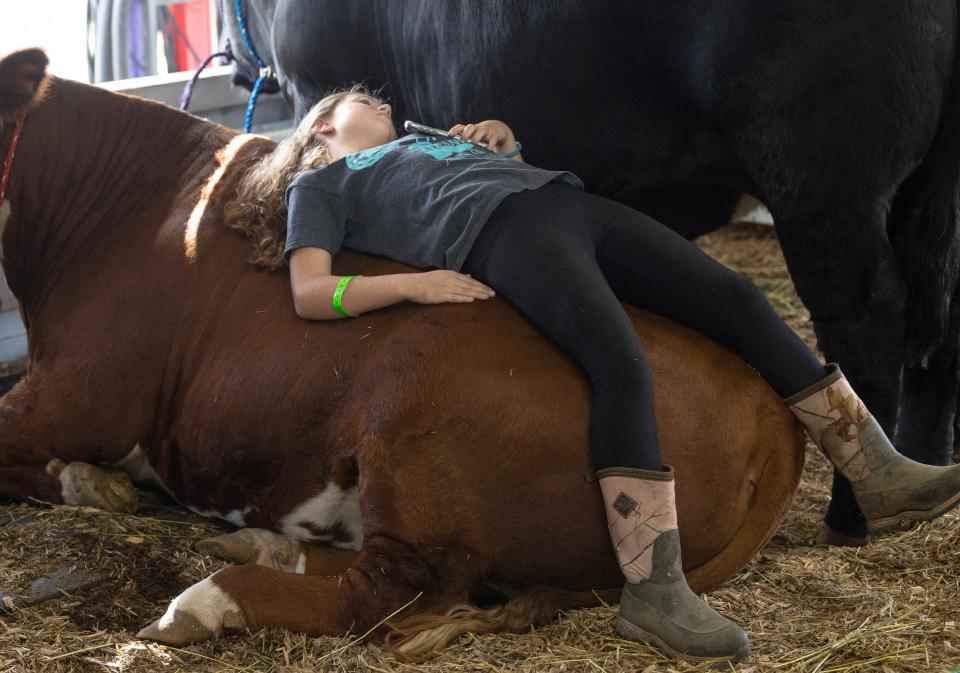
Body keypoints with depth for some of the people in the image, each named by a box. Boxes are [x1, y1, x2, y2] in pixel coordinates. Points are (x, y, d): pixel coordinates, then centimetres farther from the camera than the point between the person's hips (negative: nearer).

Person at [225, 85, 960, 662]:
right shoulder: (321, 182, 20)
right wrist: (415, 283, -9)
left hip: (567, 198, 7)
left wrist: (500, 139, 21)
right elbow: (309, 293, 4)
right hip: (500, 230, -7)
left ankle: (879, 474, -6)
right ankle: (654, 590, -37)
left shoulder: (427, 140, 40)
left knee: (734, 296, -7)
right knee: (622, 365, -31)